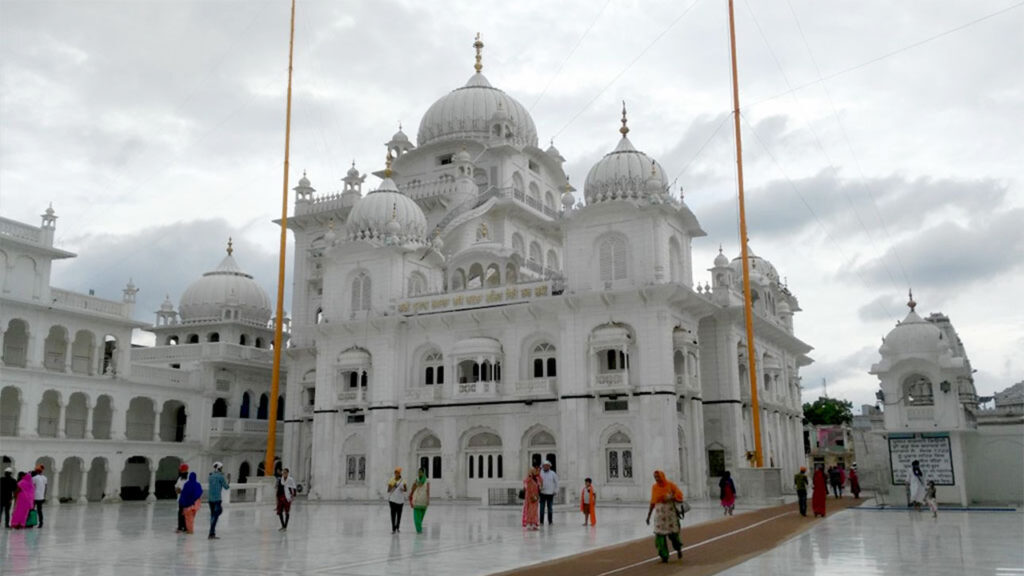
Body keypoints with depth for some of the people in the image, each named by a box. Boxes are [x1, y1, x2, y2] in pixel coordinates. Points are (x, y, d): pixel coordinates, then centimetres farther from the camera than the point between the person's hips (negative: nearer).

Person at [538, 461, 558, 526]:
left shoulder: (552, 473, 3)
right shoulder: (540, 473, 1)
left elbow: (556, 483, 9)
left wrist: (555, 491, 4)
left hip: (550, 493, 0)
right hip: (542, 493, 0)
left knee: (550, 508, 5)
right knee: (542, 508, 1)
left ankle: (550, 521, 12)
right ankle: (541, 521, 6)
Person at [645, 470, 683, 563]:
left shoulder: (670, 485, -5)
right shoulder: (654, 487, 5)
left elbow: (679, 495, -4)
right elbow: (653, 502, 10)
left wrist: (670, 498, -21)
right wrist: (648, 516, 9)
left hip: (670, 512, -2)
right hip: (659, 513, 2)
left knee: (673, 533, 4)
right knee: (660, 534, -5)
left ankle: (678, 548, 34)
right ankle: (664, 555, 3)